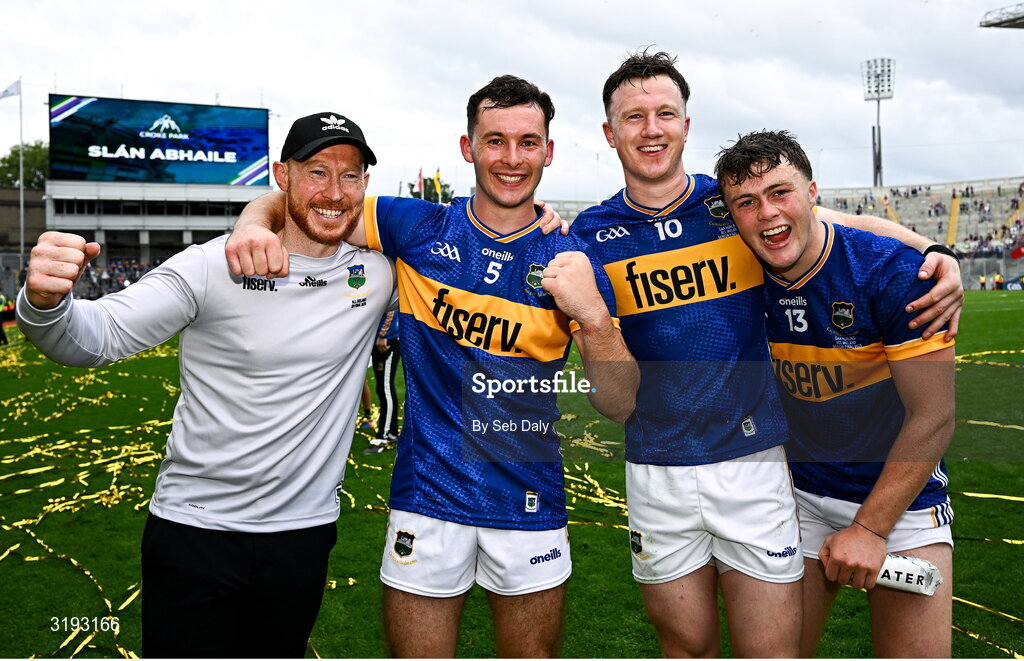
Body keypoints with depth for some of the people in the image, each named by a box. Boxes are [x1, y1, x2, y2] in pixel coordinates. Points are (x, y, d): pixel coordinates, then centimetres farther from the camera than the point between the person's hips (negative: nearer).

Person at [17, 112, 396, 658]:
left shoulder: (379, 270, -1)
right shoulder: (213, 267, -12)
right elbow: (96, 337, -16)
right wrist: (46, 302, -38)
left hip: (303, 531, 3)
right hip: (193, 530, -3)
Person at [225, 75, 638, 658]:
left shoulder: (571, 261, -5)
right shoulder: (419, 229, -4)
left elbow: (619, 405, -9)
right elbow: (290, 200, 1)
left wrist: (593, 315, -27)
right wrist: (254, 228, -22)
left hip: (530, 503, 1)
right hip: (428, 495, 0)